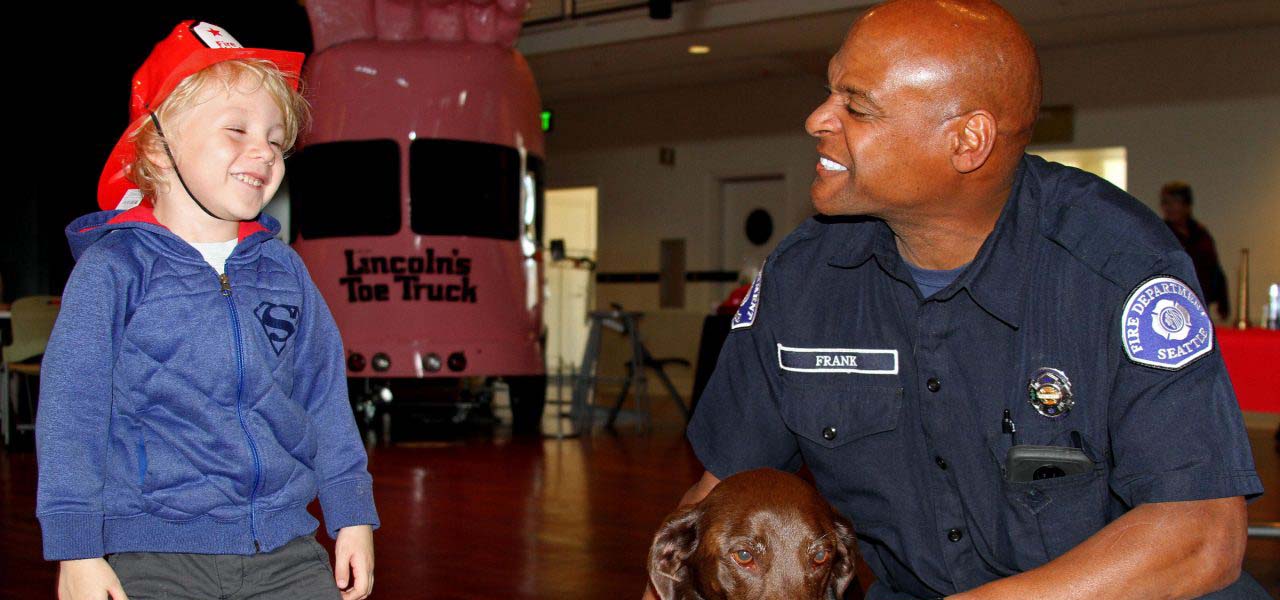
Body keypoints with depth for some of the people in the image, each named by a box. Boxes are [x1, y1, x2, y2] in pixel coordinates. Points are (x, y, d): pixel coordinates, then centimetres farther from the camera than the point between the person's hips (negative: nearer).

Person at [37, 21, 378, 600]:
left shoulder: (284, 269, 11)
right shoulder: (113, 268, -3)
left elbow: (324, 397, 16)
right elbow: (69, 413, -5)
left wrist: (352, 516, 13)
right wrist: (77, 550, -10)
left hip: (287, 551, 4)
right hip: (152, 552, -4)